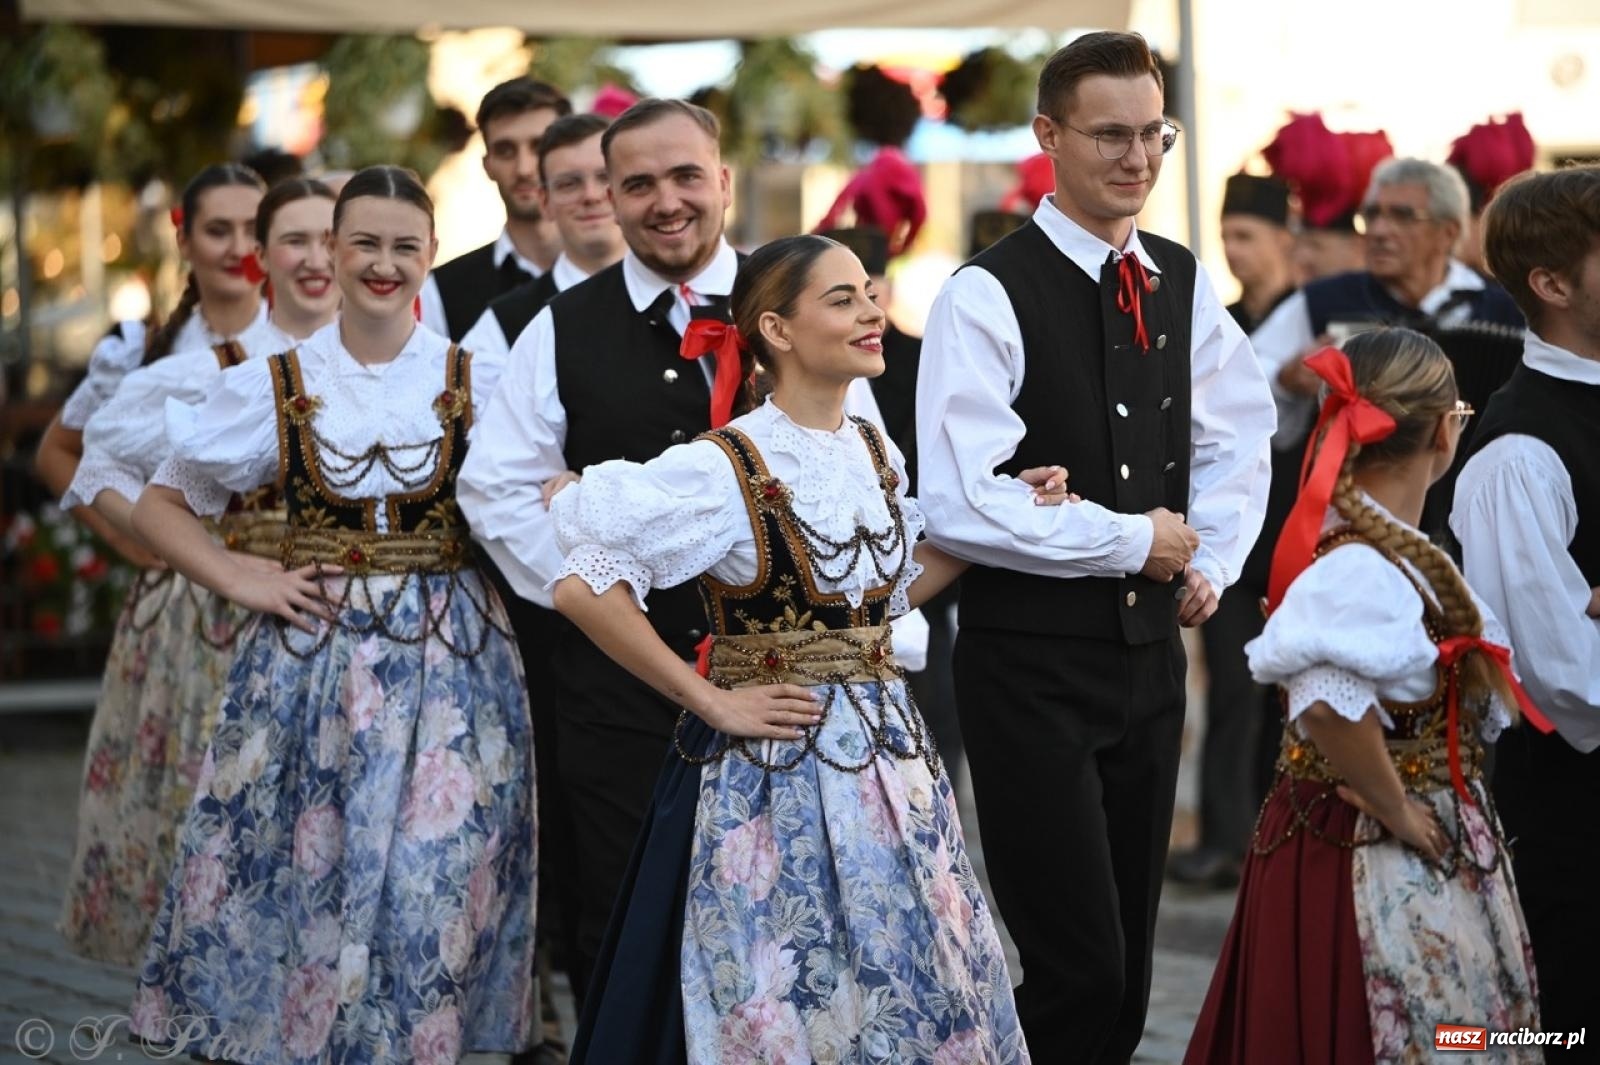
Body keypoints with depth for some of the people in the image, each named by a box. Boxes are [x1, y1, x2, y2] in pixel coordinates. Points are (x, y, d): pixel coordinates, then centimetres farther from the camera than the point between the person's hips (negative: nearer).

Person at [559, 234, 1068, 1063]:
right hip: (774, 771, -7)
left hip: (884, 755, 7)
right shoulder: (723, 468, -15)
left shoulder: (876, 456, 7)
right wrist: (708, 700, -16)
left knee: (920, 991, 9)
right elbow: (583, 587, -20)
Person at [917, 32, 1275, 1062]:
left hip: (1150, 653, 6)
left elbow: (1236, 435, 22)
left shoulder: (1182, 285, 7)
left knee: (1129, 963, 13)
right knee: (1079, 968, -9)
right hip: (1032, 667, -6)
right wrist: (1132, 540, -15)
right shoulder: (988, 297, -14)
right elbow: (960, 505, -21)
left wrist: (1212, 562, 6)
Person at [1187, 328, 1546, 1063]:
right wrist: (1398, 812, -26)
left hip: (1429, 856, 9)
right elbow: (1332, 703, -40)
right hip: (1375, 861, -9)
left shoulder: (1389, 547, 5)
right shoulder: (1364, 567, -24)